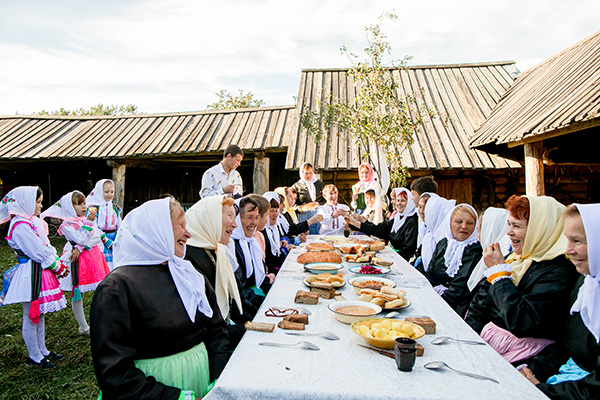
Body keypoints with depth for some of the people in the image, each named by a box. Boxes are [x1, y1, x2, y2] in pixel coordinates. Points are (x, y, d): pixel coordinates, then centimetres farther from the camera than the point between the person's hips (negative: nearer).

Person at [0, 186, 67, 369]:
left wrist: (58, 263, 2)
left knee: (40, 314, 19)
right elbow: (39, 253, -20)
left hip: (41, 272, 10)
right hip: (30, 274, -10)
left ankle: (42, 350, 32)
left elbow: (46, 247, 12)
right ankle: (34, 357, 19)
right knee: (31, 316, 5)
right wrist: (58, 267, -9)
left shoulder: (31, 222, 10)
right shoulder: (21, 226, -20)